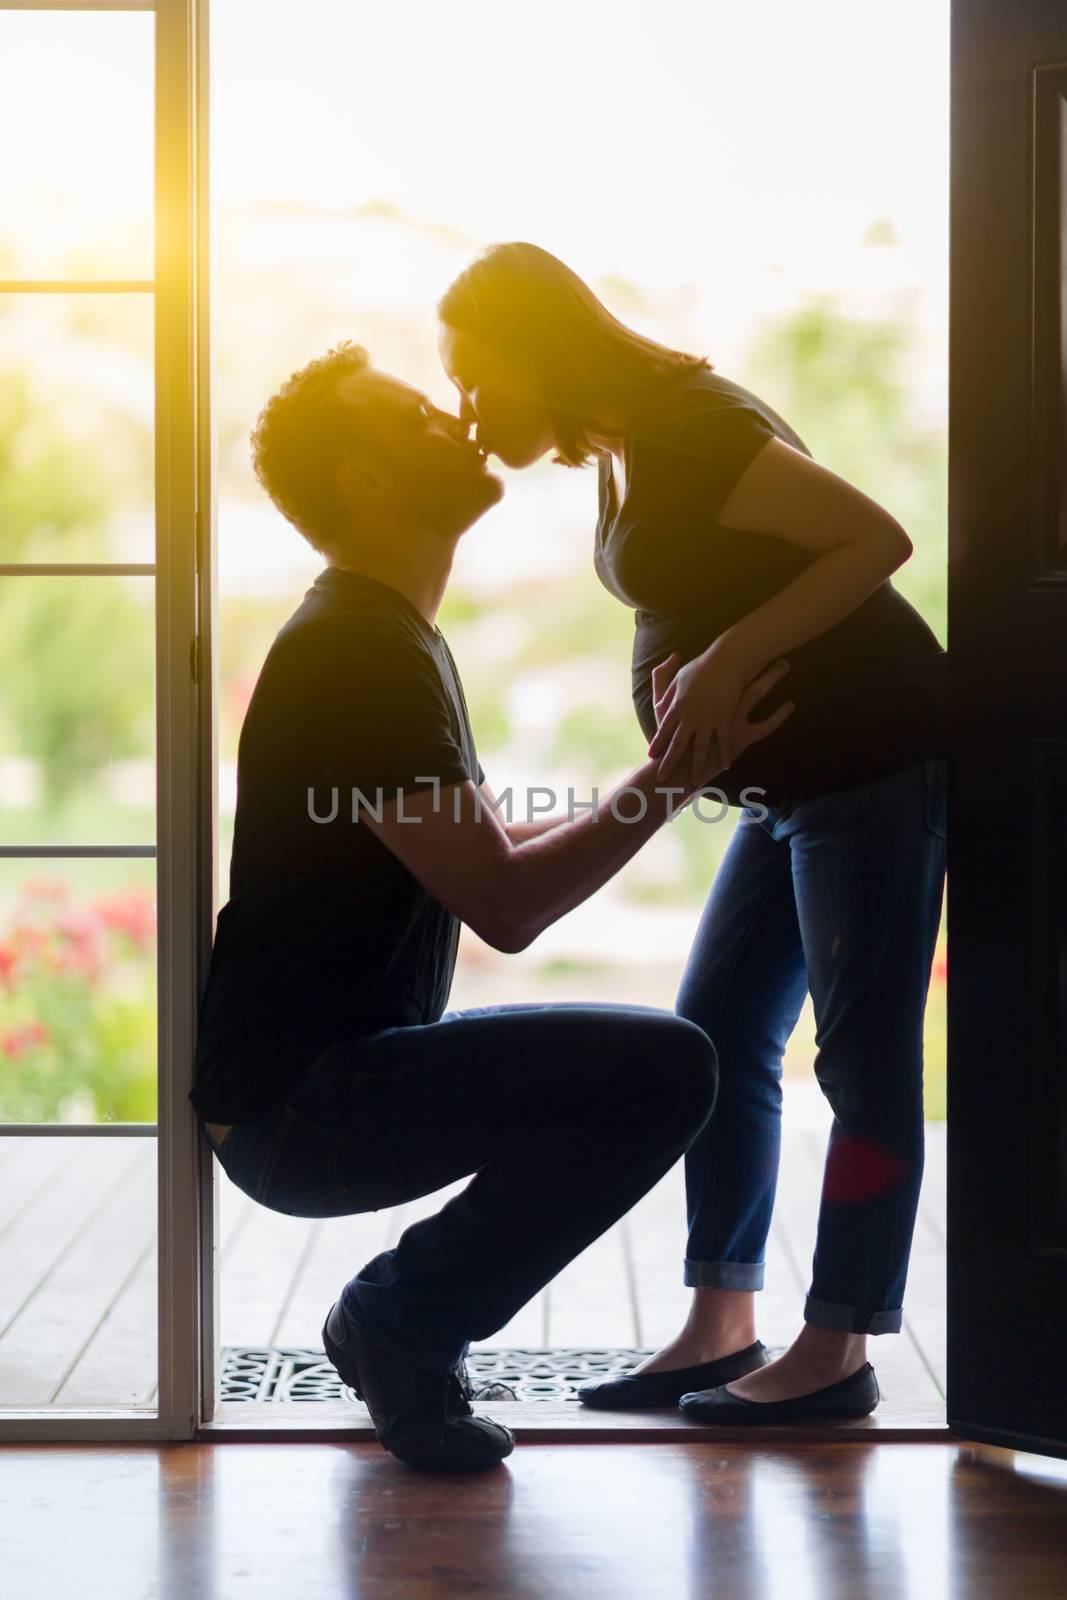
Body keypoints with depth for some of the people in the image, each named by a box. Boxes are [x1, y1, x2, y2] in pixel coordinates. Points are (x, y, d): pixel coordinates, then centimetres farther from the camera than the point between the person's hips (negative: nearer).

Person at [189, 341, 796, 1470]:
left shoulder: (392, 637, 17)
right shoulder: (357, 650, -17)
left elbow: (498, 851, 19)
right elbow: (506, 905, -21)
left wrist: (658, 771, 9)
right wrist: (673, 774, -13)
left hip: (345, 1073, 10)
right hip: (294, 1104, -10)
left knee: (645, 1065, 21)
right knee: (665, 1067, -21)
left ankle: (401, 1317, 14)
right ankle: (401, 1320, -5)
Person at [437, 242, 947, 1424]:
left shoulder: (688, 430, -18)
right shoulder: (626, 453, 11)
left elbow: (877, 539, -22)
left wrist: (728, 661, -25)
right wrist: (690, 671, -5)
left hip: (873, 759, -10)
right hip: (796, 776, 10)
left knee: (864, 1053, -4)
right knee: (717, 1035, 9)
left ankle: (839, 1350, 1)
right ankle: (720, 1324, 15)